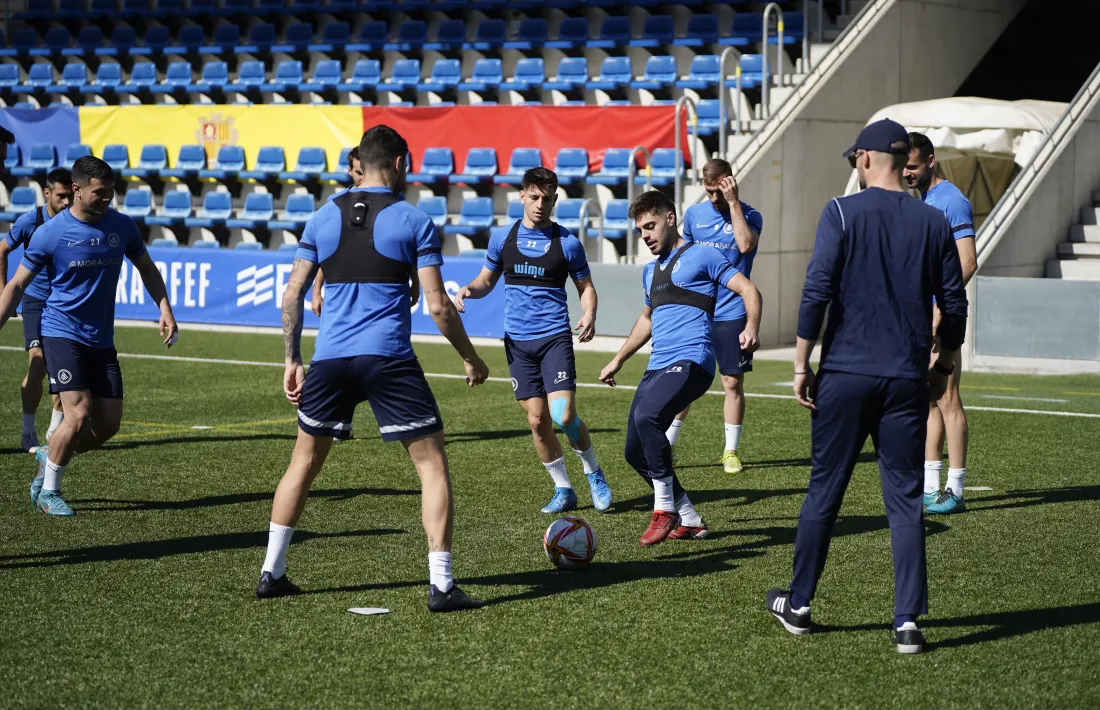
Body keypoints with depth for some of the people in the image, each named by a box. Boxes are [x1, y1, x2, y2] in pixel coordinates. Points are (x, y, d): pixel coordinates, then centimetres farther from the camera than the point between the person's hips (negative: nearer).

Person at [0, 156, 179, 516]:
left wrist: (164, 308, 3)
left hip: (101, 339, 5)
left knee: (108, 424, -1)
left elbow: (146, 267, 16)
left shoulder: (122, 226, 1)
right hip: (61, 333, -5)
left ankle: (50, 456, 26)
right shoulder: (50, 233, -9)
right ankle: (49, 491, 3)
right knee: (79, 414, -17)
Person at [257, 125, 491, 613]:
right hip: (389, 361, -4)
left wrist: (292, 360, 16)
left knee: (303, 462, 20)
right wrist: (470, 358, 8)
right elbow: (438, 305, -4)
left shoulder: (323, 219, 10)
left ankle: (271, 573, 22)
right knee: (432, 465, 4)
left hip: (330, 359, 4)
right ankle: (441, 585, -3)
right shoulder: (415, 222, -1)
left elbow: (292, 296, 9)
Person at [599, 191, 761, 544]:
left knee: (646, 416, -32)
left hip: (691, 361, -9)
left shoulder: (701, 256, 1)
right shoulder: (650, 271, 24)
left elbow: (749, 290, -5)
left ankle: (665, 509, -20)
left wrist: (751, 327, -24)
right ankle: (689, 520, 16)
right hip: (657, 367, 9)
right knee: (636, 452, 3)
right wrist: (618, 360, 40)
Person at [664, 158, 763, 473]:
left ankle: (730, 452, 11)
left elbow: (745, 245, -25)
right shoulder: (694, 214, 7)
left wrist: (733, 202, -21)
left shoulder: (749, 215, -3)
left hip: (731, 314, -2)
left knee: (733, 383, 1)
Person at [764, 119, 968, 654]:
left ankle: (798, 604, 21)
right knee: (905, 499, 5)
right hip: (908, 380, 2)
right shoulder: (933, 222, 4)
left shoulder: (842, 213, -5)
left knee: (824, 490, 9)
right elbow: (954, 305, 7)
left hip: (845, 374, -2)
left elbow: (817, 292, -11)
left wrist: (802, 365, -4)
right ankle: (908, 621, 0)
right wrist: (943, 367, 20)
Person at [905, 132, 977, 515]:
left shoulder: (951, 200, -10)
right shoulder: (917, 202, 17)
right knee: (926, 401, 11)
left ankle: (954, 491, -3)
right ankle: (929, 487, 16)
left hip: (940, 317, -9)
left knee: (946, 399, -6)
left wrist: (939, 308, -22)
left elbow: (968, 261, -16)